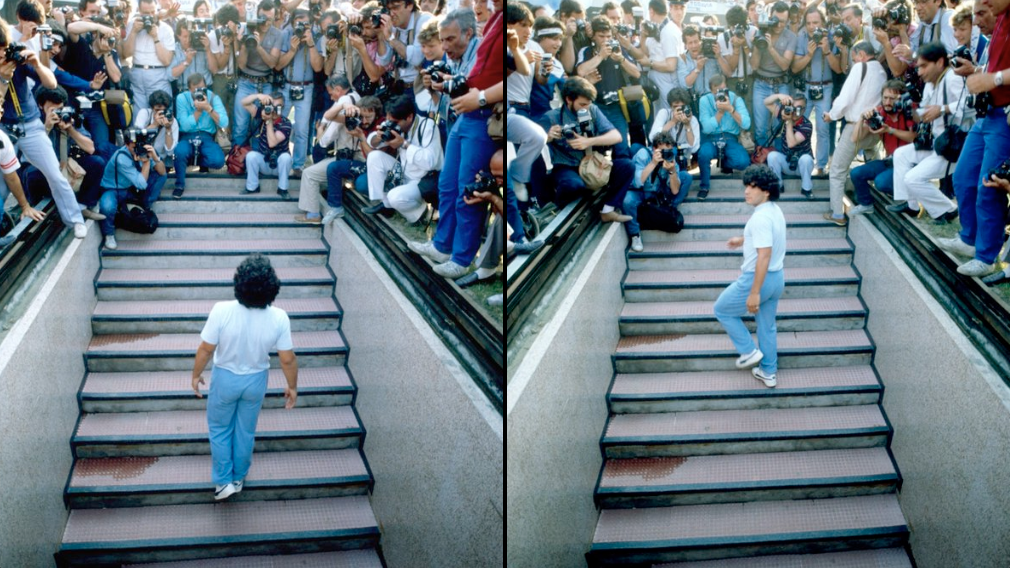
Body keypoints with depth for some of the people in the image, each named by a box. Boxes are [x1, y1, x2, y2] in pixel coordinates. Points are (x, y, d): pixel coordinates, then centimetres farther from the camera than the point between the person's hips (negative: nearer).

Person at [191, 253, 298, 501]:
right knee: (246, 431, 25)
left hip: (225, 378, -1)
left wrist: (196, 374, 1)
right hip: (256, 381, 2)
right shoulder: (279, 318, -26)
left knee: (220, 429, 24)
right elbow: (288, 359, -15)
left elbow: (206, 349, -18)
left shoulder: (222, 311, -30)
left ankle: (223, 481, 33)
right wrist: (292, 386, 3)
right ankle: (238, 478, 44)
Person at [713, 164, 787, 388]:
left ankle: (749, 351, 15)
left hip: (759, 278, -9)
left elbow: (764, 255, -30)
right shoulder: (775, 210, 5)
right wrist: (743, 240, 38)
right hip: (776, 277, 9)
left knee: (722, 309, 12)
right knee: (767, 326, 21)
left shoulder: (760, 217, -25)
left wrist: (754, 292, -28)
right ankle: (768, 372, 30)